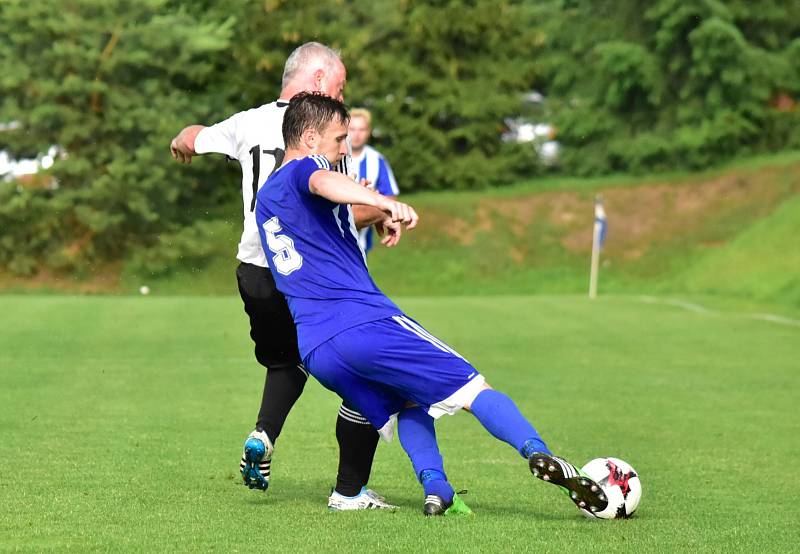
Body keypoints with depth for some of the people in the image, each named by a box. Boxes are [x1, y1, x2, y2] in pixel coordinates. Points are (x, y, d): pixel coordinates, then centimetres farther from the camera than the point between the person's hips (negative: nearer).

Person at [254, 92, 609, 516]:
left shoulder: (264, 199, 25)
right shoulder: (304, 168, 0)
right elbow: (323, 183, -27)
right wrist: (385, 204, -44)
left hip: (314, 349, 7)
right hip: (365, 320, -7)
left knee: (408, 407, 22)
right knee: (473, 389, -5)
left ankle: (434, 486, -3)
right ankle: (537, 452, -25)